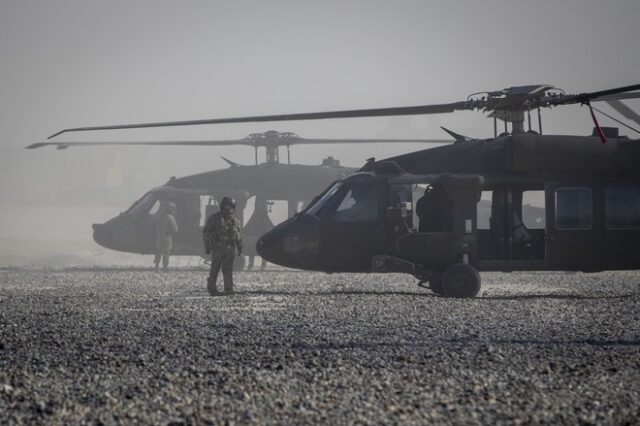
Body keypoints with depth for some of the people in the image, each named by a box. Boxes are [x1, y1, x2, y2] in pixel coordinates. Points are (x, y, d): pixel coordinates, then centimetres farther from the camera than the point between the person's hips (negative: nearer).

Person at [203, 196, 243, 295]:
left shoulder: (234, 220, 14)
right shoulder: (214, 218, -1)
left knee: (228, 269, 0)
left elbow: (238, 235, 21)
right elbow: (206, 232, -1)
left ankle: (229, 289, 0)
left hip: (230, 249, 3)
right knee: (215, 269, 1)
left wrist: (240, 247, 18)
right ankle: (211, 288, 11)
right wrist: (207, 246, -7)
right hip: (217, 248, -3)